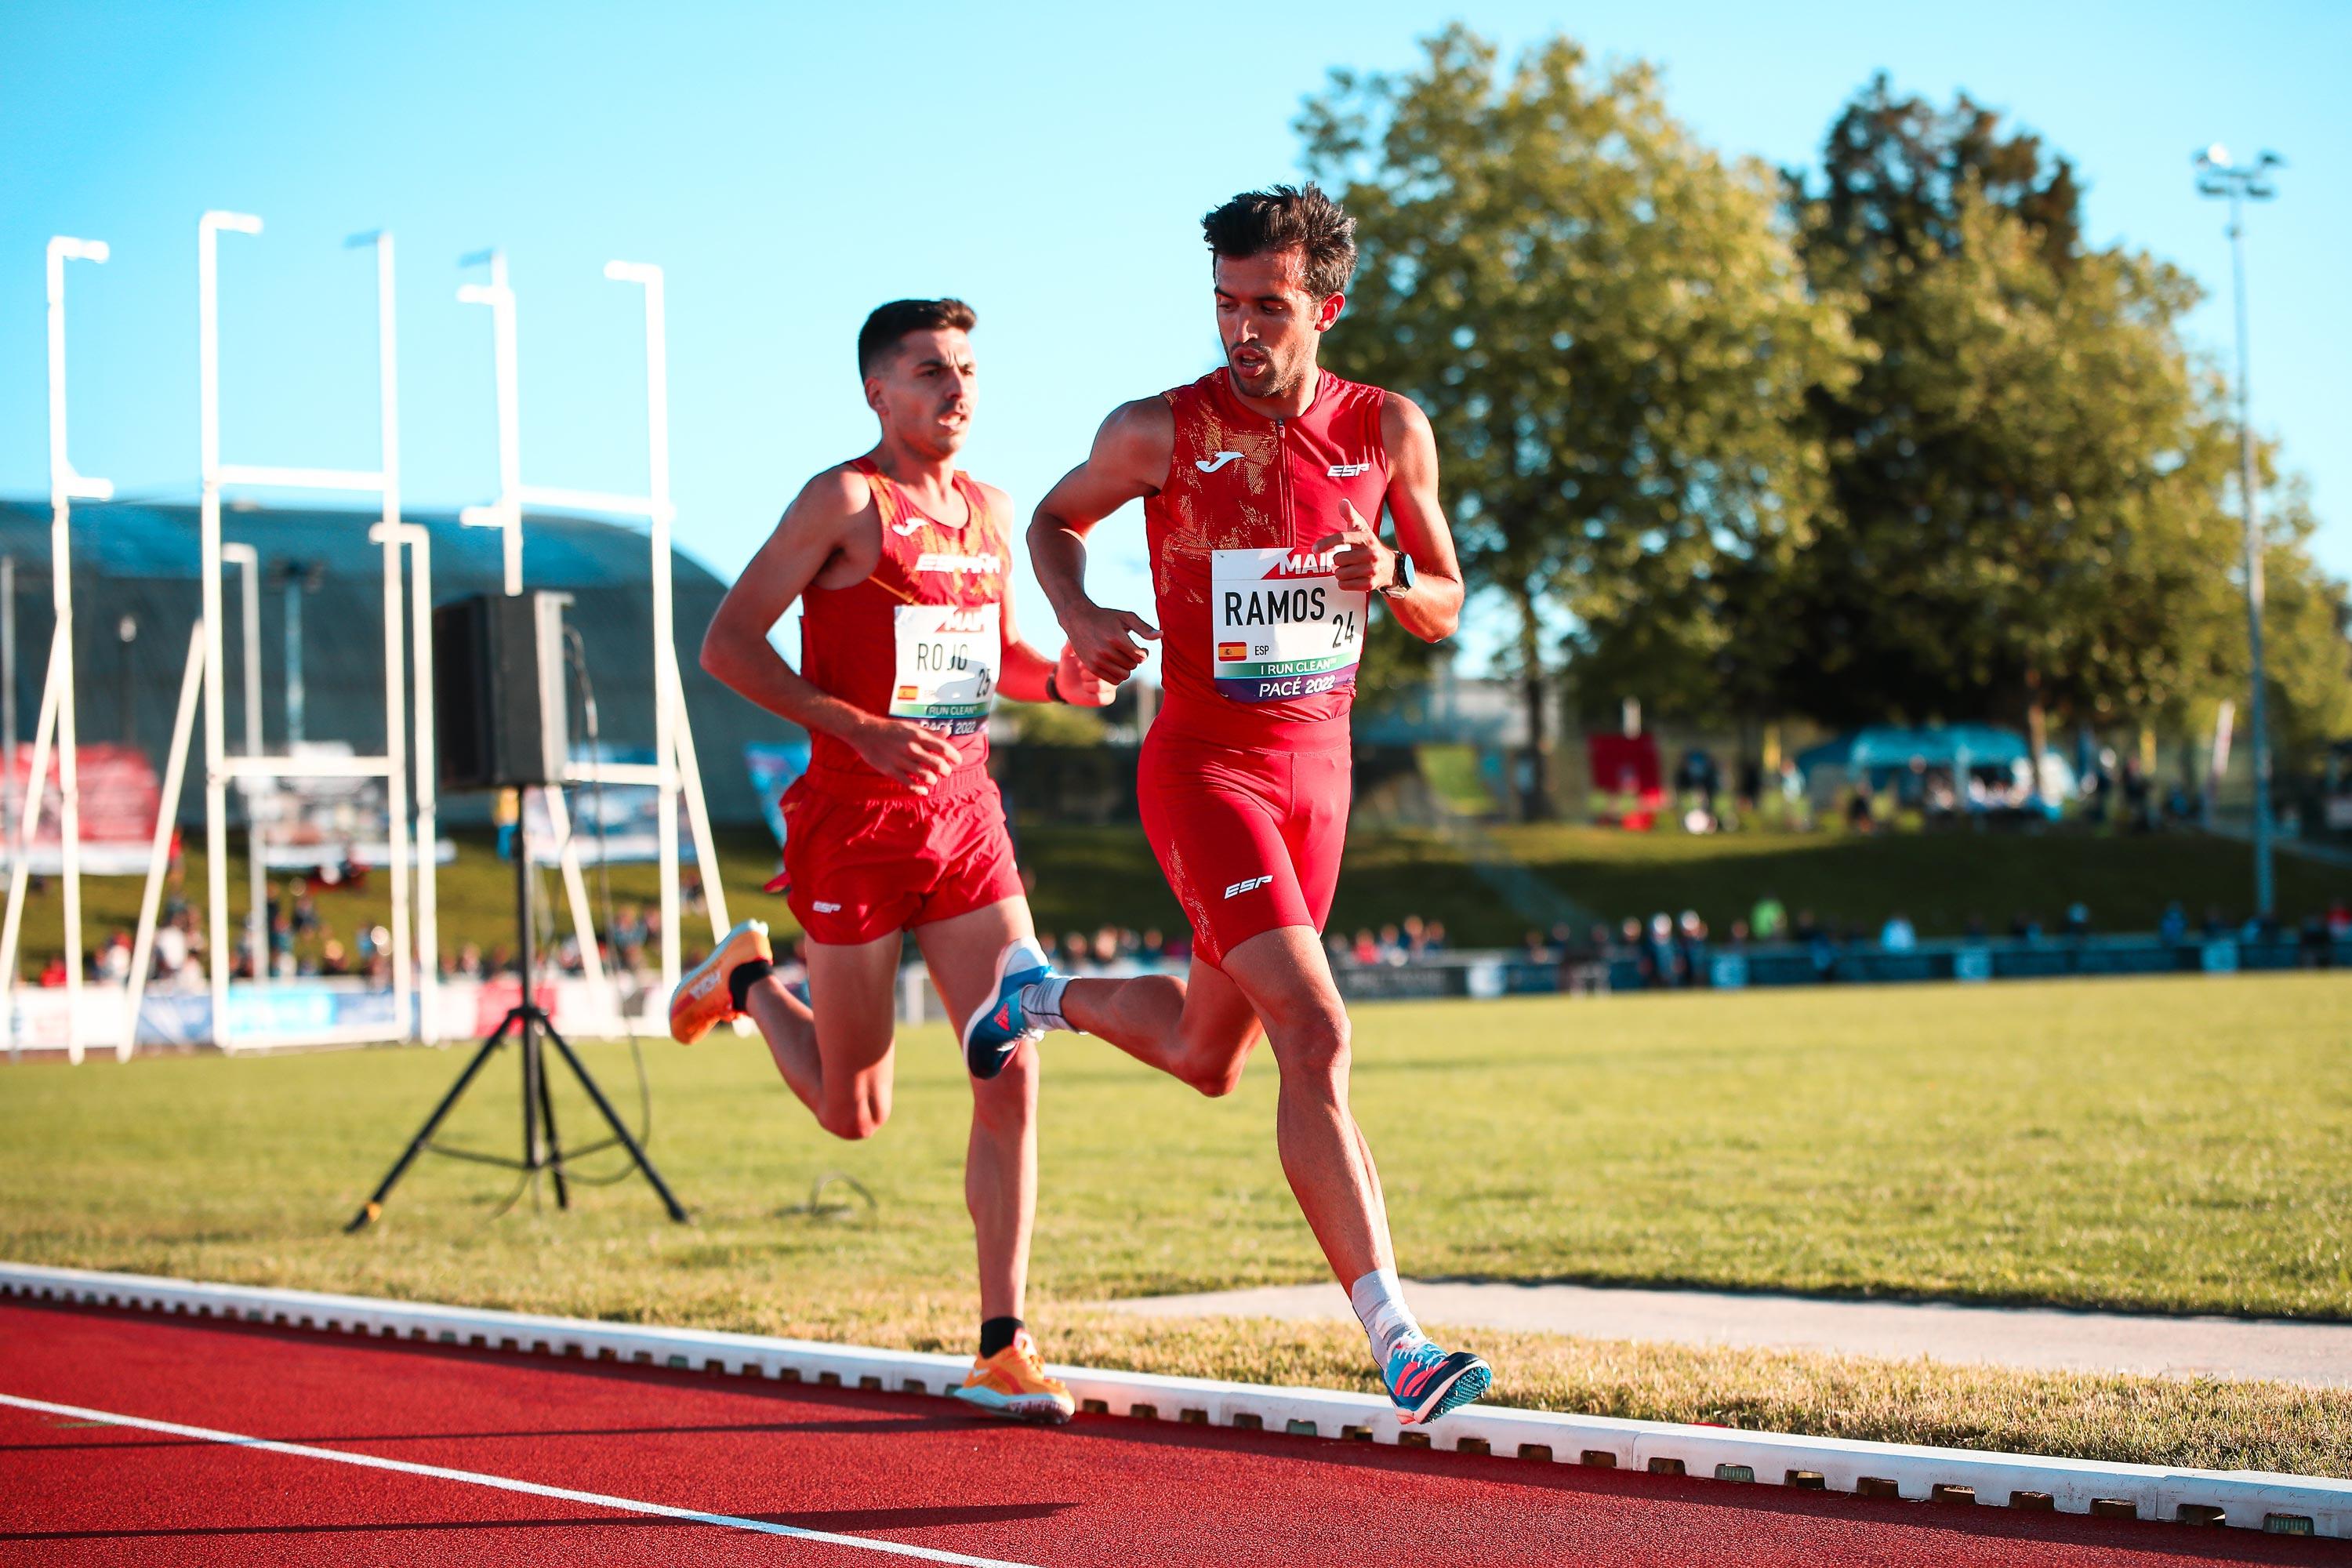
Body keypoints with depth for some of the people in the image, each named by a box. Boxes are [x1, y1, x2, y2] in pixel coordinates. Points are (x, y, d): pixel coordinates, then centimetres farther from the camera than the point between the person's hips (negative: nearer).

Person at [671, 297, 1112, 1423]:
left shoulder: (989, 511, 11)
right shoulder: (845, 500, -9)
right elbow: (728, 642, -13)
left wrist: (1058, 679, 2)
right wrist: (864, 731, -23)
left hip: (966, 818, 5)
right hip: (855, 822, -5)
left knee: (1013, 1077, -7)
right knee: (855, 1112, 7)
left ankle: (1001, 1350, -1)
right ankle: (748, 983, 38)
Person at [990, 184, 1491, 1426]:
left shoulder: (1387, 431, 0)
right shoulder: (1161, 431, -8)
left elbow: (1445, 611, 8)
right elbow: (1057, 517, 10)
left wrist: (1390, 579, -16)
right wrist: (1078, 615, -10)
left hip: (1318, 769, 5)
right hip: (1205, 767, -5)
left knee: (1207, 1057, 18)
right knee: (1315, 1036, -19)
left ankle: (1054, 1002, 48)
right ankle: (1396, 1345, -21)